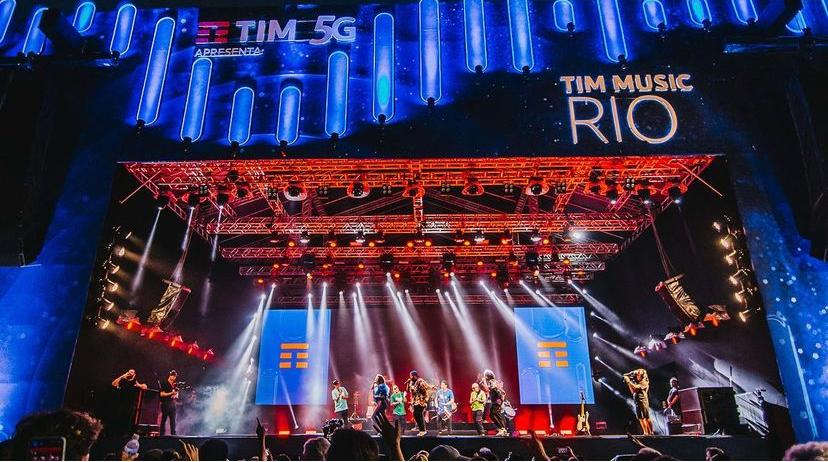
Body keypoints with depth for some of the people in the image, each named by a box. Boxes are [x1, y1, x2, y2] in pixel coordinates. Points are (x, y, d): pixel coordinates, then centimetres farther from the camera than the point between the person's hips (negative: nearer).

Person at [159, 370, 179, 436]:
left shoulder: (175, 385, 15)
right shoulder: (164, 384, -2)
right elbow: (161, 394, -10)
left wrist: (175, 396, -4)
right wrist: (171, 393, -18)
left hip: (172, 404, 5)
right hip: (165, 404, -5)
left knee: (173, 420, 1)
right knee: (164, 419, -3)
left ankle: (173, 434, 2)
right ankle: (162, 434, 1)